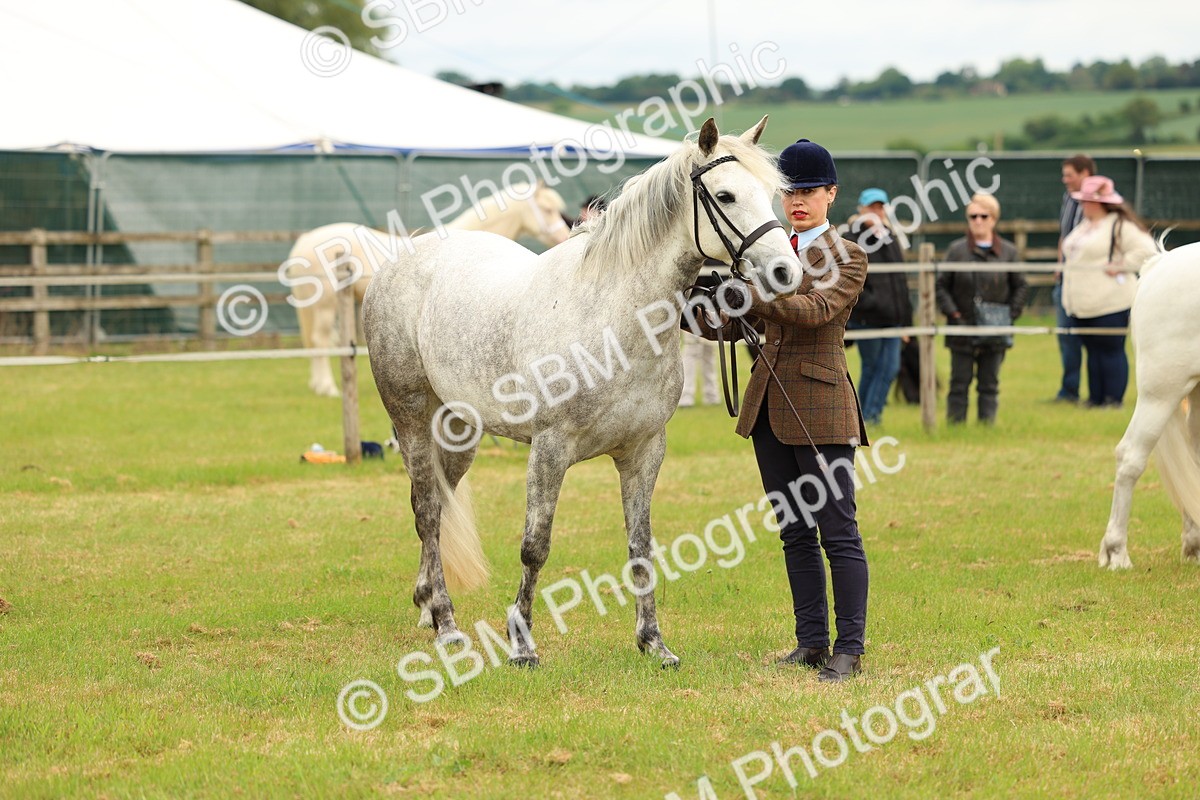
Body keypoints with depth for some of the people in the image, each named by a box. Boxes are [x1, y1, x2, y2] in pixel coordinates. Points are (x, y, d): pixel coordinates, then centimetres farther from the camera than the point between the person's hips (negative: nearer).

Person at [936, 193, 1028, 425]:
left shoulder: (1007, 252, 4)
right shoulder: (956, 250, 0)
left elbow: (1020, 286, 10)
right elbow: (942, 286, 4)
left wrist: (1011, 315, 0)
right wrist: (953, 313, -7)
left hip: (995, 333, 1)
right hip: (963, 331, -1)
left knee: (989, 385, 6)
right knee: (959, 384, 2)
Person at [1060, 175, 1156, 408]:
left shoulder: (1119, 226, -10)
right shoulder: (1085, 226, 17)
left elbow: (1146, 250, -18)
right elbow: (1071, 253, 32)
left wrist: (1120, 266, -17)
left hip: (1109, 304, -9)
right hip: (1081, 306, 9)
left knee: (1111, 351, -4)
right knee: (1093, 351, 11)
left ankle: (1114, 399, -1)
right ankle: (1095, 398, 15)